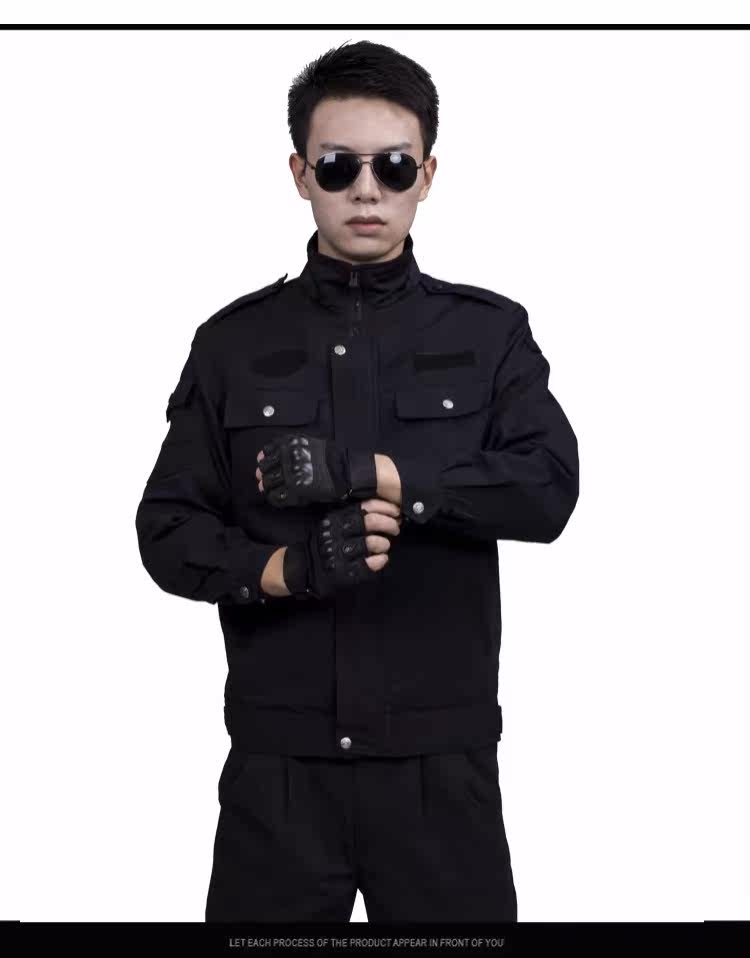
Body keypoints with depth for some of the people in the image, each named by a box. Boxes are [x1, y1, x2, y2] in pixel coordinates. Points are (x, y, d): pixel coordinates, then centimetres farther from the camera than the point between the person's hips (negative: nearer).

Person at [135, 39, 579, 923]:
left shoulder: (490, 333, 4)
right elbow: (168, 530, 3)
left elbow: (550, 489, -9)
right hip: (277, 760, 1)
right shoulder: (234, 343, 6)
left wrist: (370, 473, -18)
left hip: (442, 759, 0)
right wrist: (283, 570, -16)